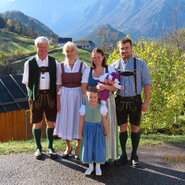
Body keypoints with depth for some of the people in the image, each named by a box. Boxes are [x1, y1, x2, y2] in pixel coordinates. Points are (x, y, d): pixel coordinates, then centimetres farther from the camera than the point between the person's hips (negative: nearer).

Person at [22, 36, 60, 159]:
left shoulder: (54, 63, 1)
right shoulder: (29, 63, -2)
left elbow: (57, 82, 3)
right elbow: (27, 82, 4)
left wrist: (57, 97, -2)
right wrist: (31, 95, -2)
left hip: (50, 95, 1)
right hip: (36, 96, -1)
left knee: (51, 122, 8)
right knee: (37, 123, 8)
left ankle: (50, 147, 25)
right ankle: (39, 148, 24)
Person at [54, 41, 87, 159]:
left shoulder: (83, 66, -3)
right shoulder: (61, 66, 2)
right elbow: (58, 85, 4)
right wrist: (58, 100, -2)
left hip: (78, 96, -2)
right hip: (65, 96, 2)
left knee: (78, 120, 6)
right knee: (65, 121, 7)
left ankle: (79, 146, 26)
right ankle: (68, 146, 27)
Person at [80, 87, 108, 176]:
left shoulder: (101, 108, -9)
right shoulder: (84, 107, -6)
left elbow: (104, 122, -1)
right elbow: (82, 122, 1)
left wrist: (106, 133, 4)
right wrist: (81, 133, 6)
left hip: (98, 130, -1)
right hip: (88, 130, 1)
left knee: (98, 147, 2)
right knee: (88, 147, 5)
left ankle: (98, 167, 18)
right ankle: (90, 166, 21)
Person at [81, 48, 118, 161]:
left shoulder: (110, 69, 4)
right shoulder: (88, 71, 10)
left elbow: (115, 88, -3)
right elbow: (83, 88, 4)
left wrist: (105, 87, -21)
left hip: (107, 102, -1)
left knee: (107, 126, -2)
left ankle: (107, 155, 9)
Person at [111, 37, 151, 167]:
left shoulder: (140, 64, -1)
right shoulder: (115, 65, 5)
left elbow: (147, 83, -3)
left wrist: (147, 101, -8)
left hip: (135, 101, -2)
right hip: (120, 101, 2)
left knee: (135, 128, 7)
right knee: (122, 128, 8)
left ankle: (134, 155, 21)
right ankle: (123, 155, 20)